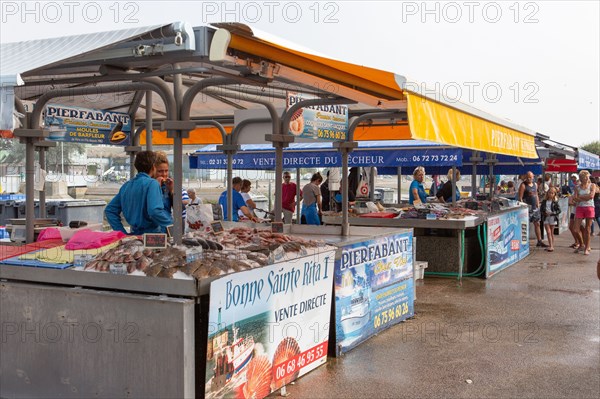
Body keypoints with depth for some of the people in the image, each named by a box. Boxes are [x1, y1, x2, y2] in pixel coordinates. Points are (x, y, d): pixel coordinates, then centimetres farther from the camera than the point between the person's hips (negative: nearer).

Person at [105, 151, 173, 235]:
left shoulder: (126, 185, 14)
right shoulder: (152, 183, -9)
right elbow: (155, 211, -23)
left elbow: (109, 210, 19)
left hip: (135, 234, 8)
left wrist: (122, 233, 15)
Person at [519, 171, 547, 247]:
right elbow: (520, 198, -12)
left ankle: (539, 241, 17)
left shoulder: (535, 184, 13)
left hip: (535, 207, 7)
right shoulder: (523, 185, -8)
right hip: (527, 207, -7)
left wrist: (538, 205, 14)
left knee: (537, 224, 10)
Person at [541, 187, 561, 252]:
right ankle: (551, 246, -7)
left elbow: (559, 210, -4)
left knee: (552, 233, 8)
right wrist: (544, 213, -11)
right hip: (546, 218, 1)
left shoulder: (555, 202, -2)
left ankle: (552, 246, 14)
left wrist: (552, 213, -17)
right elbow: (542, 209, 9)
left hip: (552, 218, -1)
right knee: (548, 232, -6)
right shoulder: (544, 201, 5)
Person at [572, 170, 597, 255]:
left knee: (587, 229, 1)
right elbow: (575, 199, -3)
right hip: (580, 208, 2)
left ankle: (587, 248, 9)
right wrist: (586, 198, -12)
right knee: (576, 228, -5)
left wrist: (580, 197, -6)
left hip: (589, 208, -2)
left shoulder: (592, 185, 4)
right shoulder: (577, 187, 8)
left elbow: (591, 195, -12)